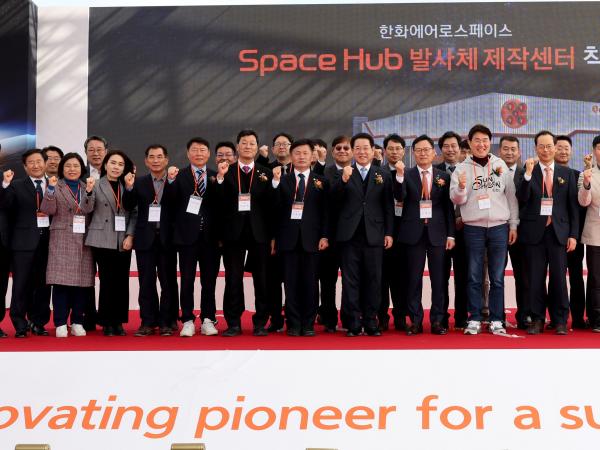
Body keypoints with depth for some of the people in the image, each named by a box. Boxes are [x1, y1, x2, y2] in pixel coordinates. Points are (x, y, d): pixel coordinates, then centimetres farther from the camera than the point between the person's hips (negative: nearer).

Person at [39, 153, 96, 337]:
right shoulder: (56, 186, 6)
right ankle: (60, 324, -4)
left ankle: (77, 322, 10)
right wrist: (51, 189, -17)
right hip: (61, 241, -3)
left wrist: (89, 191, -16)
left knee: (81, 282, 2)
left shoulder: (87, 186, 14)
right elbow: (48, 210, -6)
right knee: (61, 281, -8)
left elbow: (88, 209, -1)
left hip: (82, 241, 3)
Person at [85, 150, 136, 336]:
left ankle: (118, 321, 12)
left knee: (122, 281, 3)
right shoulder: (96, 185, 3)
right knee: (107, 281, -2)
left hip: (123, 242, 3)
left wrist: (130, 236, -3)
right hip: (103, 241, -2)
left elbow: (134, 213, 8)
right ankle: (107, 322, 8)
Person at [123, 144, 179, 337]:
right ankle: (148, 322, 11)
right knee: (146, 282, 5)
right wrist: (129, 188, -15)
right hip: (146, 238, 2)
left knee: (168, 281, 4)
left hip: (167, 238, -2)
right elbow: (128, 207, 0)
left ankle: (167, 322, 12)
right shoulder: (139, 183, 8)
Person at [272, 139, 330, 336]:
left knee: (310, 282, 2)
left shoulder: (321, 182, 8)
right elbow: (275, 207, -2)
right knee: (291, 282, 2)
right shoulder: (282, 180, 9)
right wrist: (275, 181, -13)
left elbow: (326, 211, 5)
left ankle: (308, 324, 9)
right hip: (288, 237, 0)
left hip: (311, 237, 0)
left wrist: (324, 236, -3)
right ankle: (293, 324, 7)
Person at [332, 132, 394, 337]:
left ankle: (371, 323, 14)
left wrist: (389, 233, 1)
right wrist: (343, 180, -22)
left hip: (374, 235, 1)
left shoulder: (383, 175, 8)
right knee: (350, 281, 2)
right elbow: (334, 199, -7)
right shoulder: (343, 174, 6)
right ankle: (353, 324, 8)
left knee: (373, 280, 5)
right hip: (350, 235, -1)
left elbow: (388, 206, 6)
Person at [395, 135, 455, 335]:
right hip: (414, 232, -1)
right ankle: (415, 321, 9)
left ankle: (437, 320, 10)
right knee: (414, 278, 2)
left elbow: (449, 207, 7)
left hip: (437, 232, 1)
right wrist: (400, 175, -26)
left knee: (438, 278, 3)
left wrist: (451, 234, 2)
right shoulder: (407, 175, 4)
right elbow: (399, 197, -12)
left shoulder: (443, 176, 7)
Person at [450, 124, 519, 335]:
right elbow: (456, 199, -1)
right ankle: (474, 319, 10)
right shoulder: (462, 168, 2)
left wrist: (513, 224, 5)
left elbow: (511, 196, 8)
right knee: (474, 277, 4)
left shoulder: (501, 165, 6)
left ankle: (496, 320, 11)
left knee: (497, 278, 5)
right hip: (473, 228, -1)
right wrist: (461, 187, -22)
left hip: (499, 227, 1)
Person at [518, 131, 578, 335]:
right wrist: (528, 173, -17)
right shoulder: (528, 172, 5)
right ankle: (537, 320, 13)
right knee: (535, 278, 3)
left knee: (559, 277, 1)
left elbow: (573, 206, 7)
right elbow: (522, 199, -8)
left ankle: (560, 321, 12)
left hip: (558, 231, 0)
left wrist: (573, 234, 1)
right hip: (534, 231, 0)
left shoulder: (567, 173, 8)